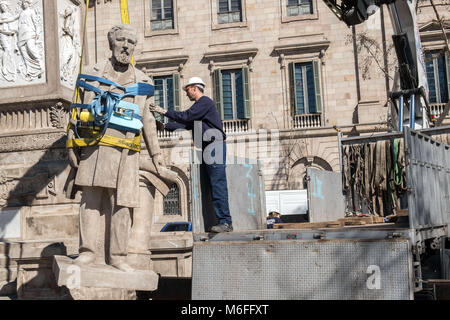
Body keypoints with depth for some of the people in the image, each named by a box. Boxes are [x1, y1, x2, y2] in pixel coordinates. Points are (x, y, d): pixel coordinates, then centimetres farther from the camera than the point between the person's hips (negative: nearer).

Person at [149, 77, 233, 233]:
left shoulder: (205, 102, -5)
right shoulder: (199, 105, 27)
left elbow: (186, 116, -14)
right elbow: (185, 124, 26)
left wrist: (164, 112, -8)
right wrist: (165, 126, 22)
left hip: (215, 145, -10)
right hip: (207, 148, 10)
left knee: (218, 185, -13)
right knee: (214, 186, 5)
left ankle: (226, 222, -15)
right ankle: (224, 221, 5)